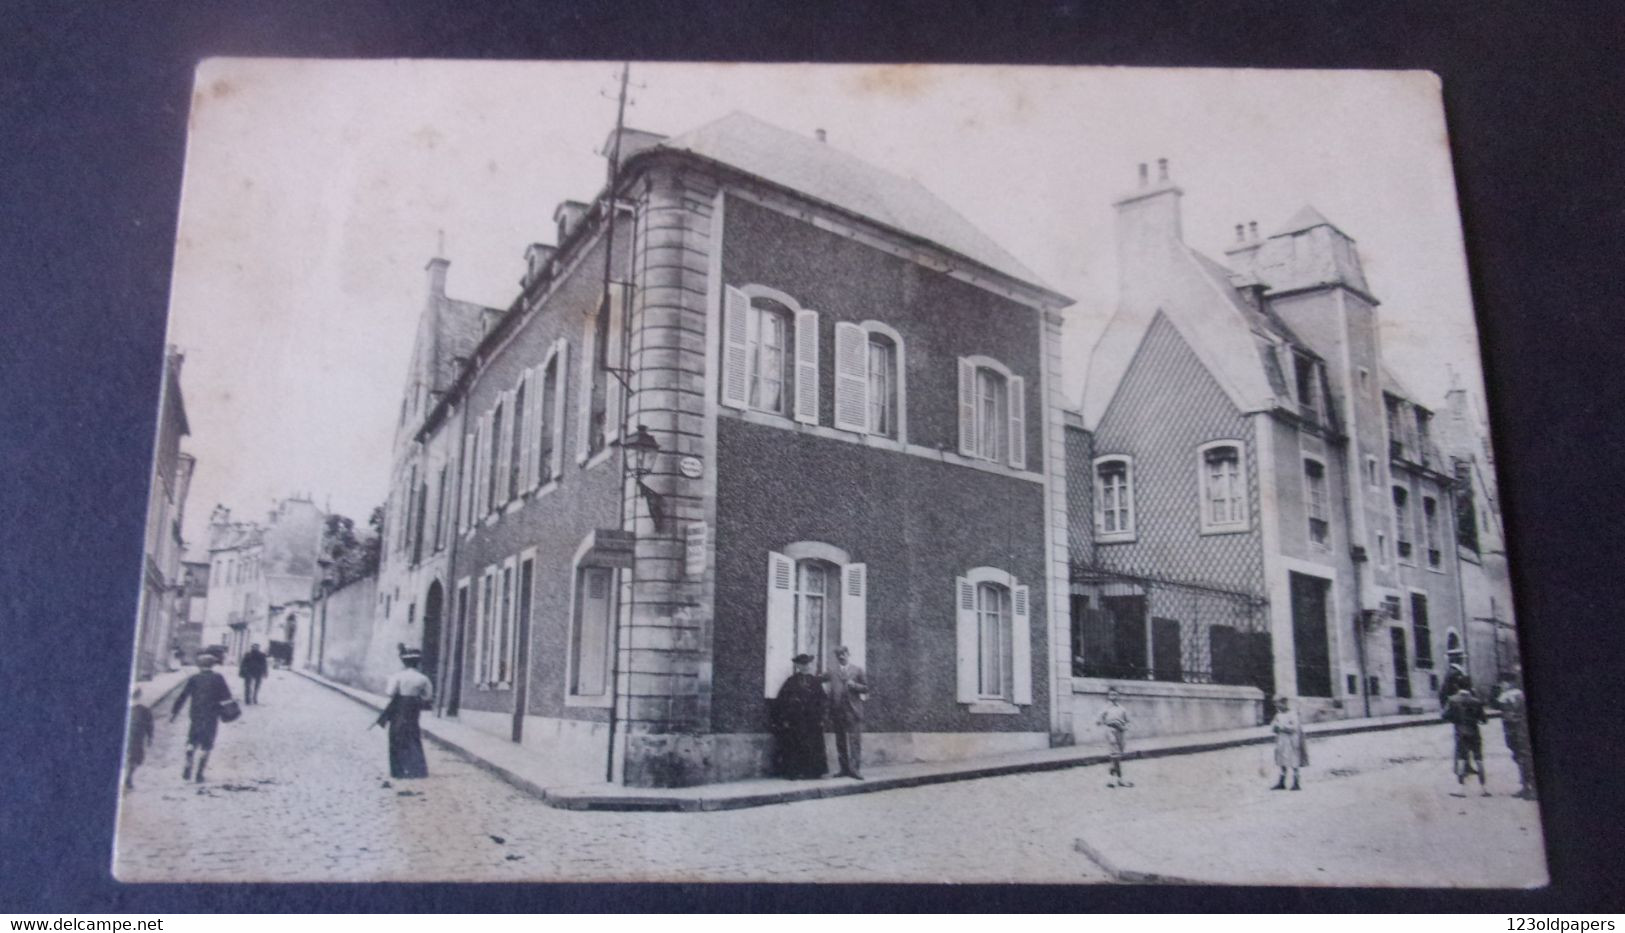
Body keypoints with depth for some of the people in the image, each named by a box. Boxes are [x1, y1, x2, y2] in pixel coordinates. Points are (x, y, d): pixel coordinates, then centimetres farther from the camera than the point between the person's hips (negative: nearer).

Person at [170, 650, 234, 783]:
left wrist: (174, 712, 2)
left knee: (192, 742, 17)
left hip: (196, 716, 1)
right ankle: (200, 773, 2)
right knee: (206, 746, 6)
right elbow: (227, 697, -3)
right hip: (212, 717, -1)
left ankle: (188, 766, -3)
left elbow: (182, 696, -2)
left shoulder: (193, 679, 2)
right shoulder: (218, 678, -2)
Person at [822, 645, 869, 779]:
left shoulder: (858, 669, 7)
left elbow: (866, 688, 4)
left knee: (855, 742, -7)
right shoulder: (832, 671, 13)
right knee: (840, 742, 7)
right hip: (837, 712, 3)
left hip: (853, 711, -3)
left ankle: (855, 769, -7)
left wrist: (853, 685, -12)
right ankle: (844, 769, 13)